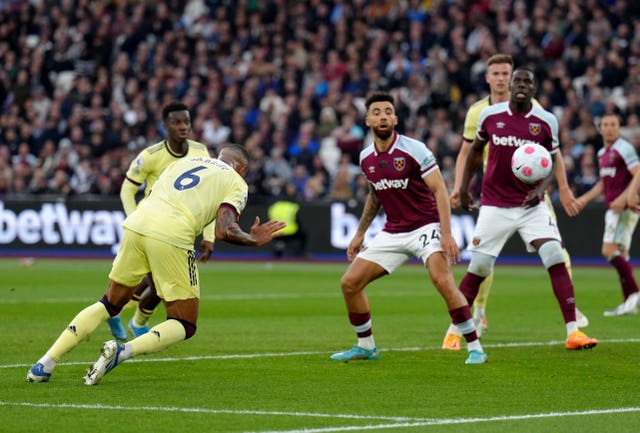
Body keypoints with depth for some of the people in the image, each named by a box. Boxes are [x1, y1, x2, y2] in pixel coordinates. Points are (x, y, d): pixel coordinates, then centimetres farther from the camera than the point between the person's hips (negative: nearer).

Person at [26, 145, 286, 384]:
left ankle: (47, 361, 14)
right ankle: (122, 351, -16)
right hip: (172, 236, -5)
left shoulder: (183, 162, 31)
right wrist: (254, 239, 16)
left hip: (136, 224, 5)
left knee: (111, 304, 24)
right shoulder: (237, 183, 15)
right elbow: (224, 231, -1)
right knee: (185, 326, 9)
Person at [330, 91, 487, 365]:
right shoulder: (366, 158, 4)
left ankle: (475, 348, -20)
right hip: (392, 233, 6)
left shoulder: (414, 150, -14)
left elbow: (440, 191, -15)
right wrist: (360, 234, 22)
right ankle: (366, 347, 17)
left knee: (444, 281, -29)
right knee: (349, 283, -1)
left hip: (425, 227, -6)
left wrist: (446, 234, -24)